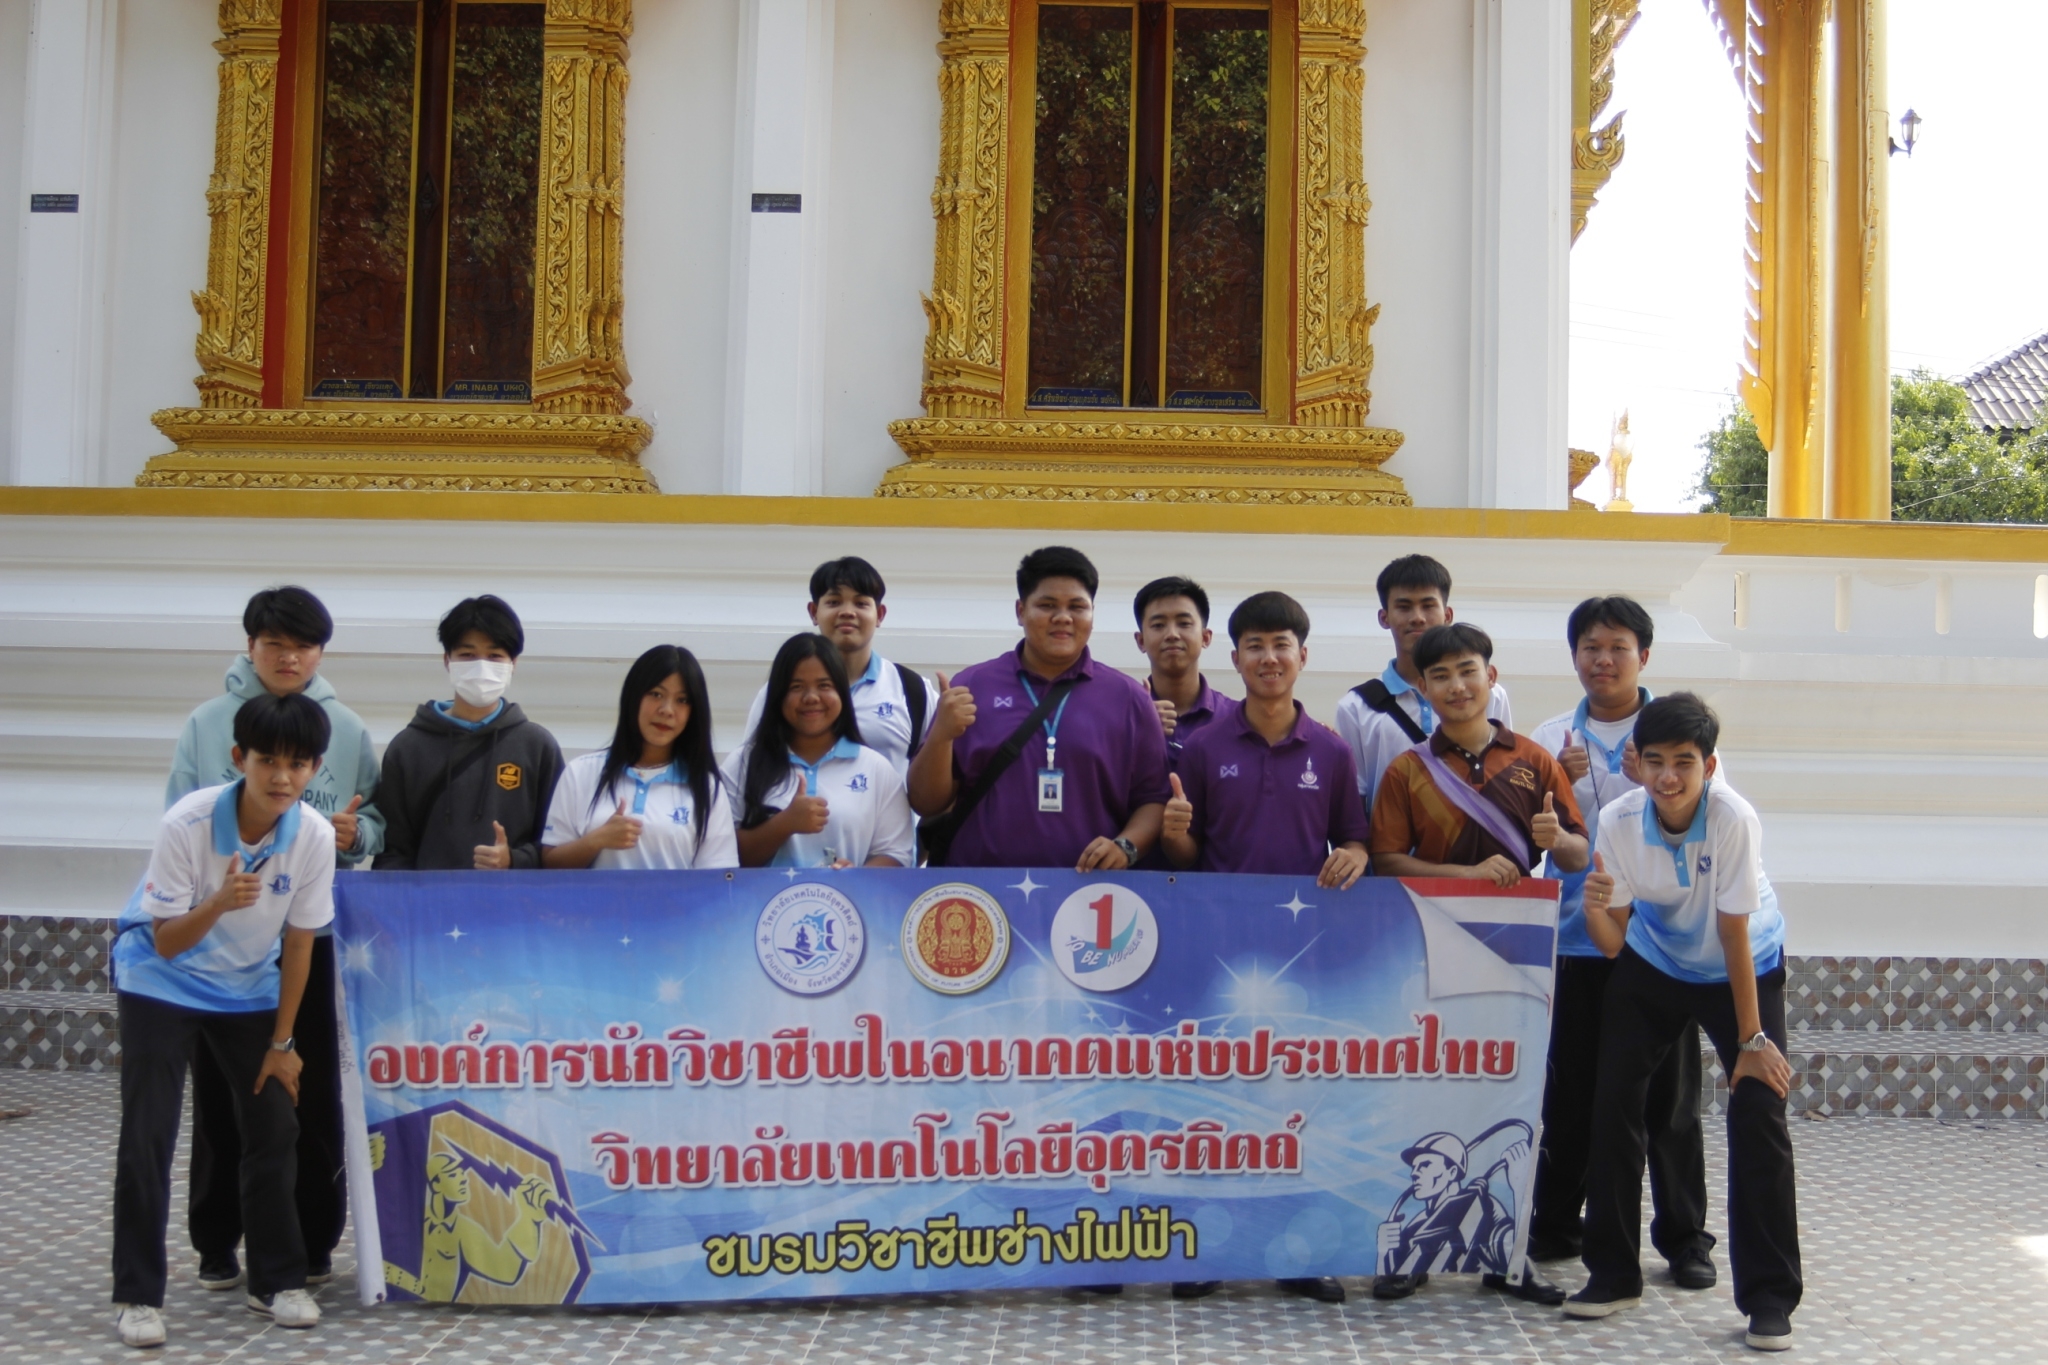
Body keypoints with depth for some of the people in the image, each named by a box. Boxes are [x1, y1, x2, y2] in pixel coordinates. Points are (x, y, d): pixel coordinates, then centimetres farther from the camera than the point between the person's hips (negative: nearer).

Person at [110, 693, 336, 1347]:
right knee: (147, 1137, -8)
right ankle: (137, 1294, 4)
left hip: (249, 990, 3)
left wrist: (281, 1043, -3)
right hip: (160, 982, -3)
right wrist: (220, 902, -42)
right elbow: (167, 943, -22)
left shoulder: (315, 835, -19)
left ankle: (276, 1281, 17)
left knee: (275, 1130, 2)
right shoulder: (188, 824, -28)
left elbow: (298, 942, -8)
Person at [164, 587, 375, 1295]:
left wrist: (356, 833, -14)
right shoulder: (206, 724, 2)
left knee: (315, 1091, 5)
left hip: (313, 933, 0)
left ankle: (314, 1239, 17)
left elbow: (377, 824, 6)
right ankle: (217, 1242, 19)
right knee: (221, 1092, 7)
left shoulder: (348, 730, 4)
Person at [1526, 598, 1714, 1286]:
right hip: (1577, 938, 2)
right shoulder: (1551, 739, 8)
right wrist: (1559, 783, -10)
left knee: (1669, 1097, 4)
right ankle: (1555, 1226, 21)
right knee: (1569, 1093, 8)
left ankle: (1684, 1238, 14)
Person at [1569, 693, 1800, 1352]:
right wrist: (1595, 909, -39)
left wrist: (1751, 1038, -20)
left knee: (1758, 1114, -14)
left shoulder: (1733, 818, -32)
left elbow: (1733, 933, -25)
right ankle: (1614, 1274, 14)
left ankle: (1769, 1297, -2)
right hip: (1652, 963, 3)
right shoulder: (1619, 820, -23)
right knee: (1613, 1102, -3)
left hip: (1744, 967, -3)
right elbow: (1613, 944, -17)